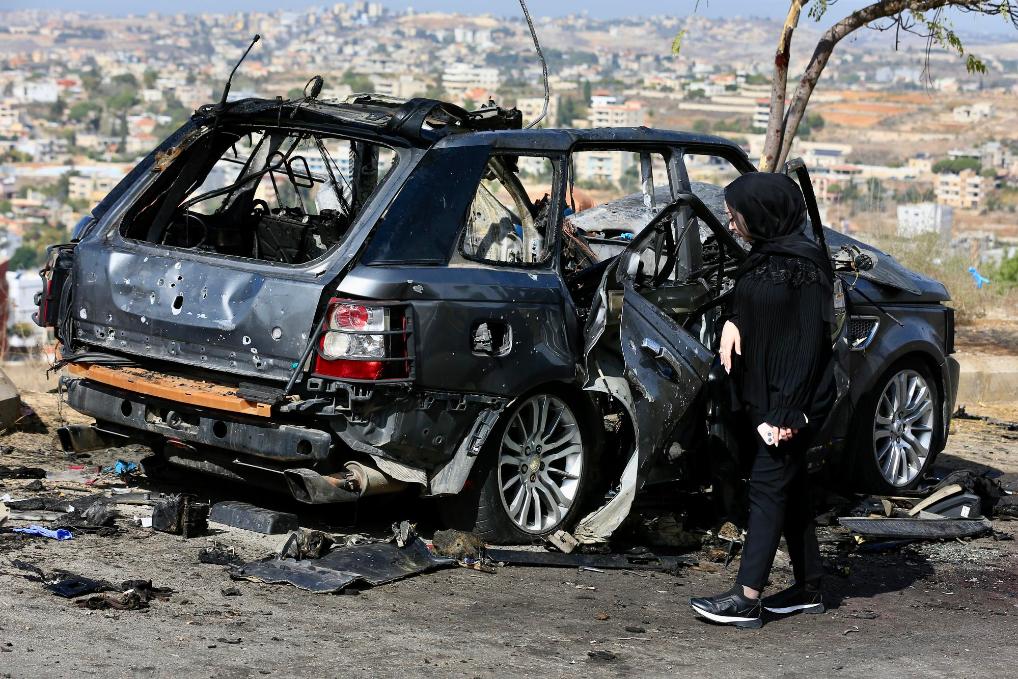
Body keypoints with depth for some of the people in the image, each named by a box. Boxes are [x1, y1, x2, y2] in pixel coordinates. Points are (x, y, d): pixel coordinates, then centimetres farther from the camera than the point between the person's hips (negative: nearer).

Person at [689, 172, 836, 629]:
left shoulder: (804, 265, -18)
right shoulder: (765, 255, 9)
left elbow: (809, 340, -20)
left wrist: (785, 410, -22)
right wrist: (733, 323, -1)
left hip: (792, 399, -9)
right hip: (766, 395, 9)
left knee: (769, 486, -9)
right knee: (790, 488, 13)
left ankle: (746, 599, -9)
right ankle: (808, 590, 21)